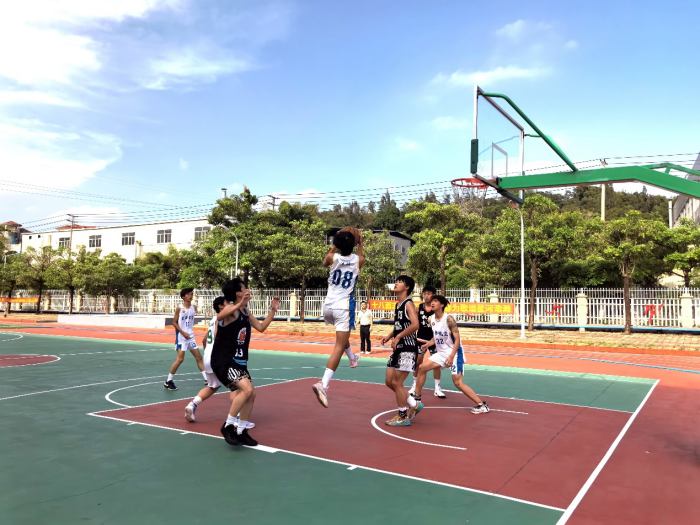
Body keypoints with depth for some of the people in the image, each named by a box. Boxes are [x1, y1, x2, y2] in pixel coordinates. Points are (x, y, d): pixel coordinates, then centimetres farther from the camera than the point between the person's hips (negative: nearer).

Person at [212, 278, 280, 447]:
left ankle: (241, 431, 22)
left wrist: (273, 310, 11)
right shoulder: (230, 308, -16)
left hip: (239, 361, 9)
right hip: (223, 361, -9)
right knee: (247, 389, -23)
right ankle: (228, 426, -8)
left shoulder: (245, 311, 10)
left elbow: (261, 327, 18)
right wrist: (239, 304, -53)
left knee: (250, 394, 9)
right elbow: (219, 316, -40)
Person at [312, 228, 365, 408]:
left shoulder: (333, 257, -3)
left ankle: (352, 357, 49)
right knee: (339, 346, -8)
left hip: (329, 306, 3)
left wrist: (336, 242, 27)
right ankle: (324, 384, -21)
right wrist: (360, 242, 37)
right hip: (344, 307, -3)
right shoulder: (358, 260, -2)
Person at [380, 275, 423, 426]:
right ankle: (414, 405, 25)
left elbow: (415, 325, -27)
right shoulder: (398, 304, 15)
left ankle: (403, 417, 9)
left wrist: (398, 337, -22)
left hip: (408, 348, -10)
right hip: (398, 348, 10)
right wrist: (389, 336, 11)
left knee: (397, 382, -6)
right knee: (389, 381, 11)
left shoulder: (408, 304, -13)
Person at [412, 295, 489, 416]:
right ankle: (417, 397, 18)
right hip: (441, 353, 8)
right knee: (422, 368, 5)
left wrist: (451, 356, -26)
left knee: (457, 382, -11)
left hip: (454, 353, -8)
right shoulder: (432, 319, 2)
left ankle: (482, 405, -3)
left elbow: (457, 339, -20)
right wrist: (427, 344, -2)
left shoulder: (448, 319, -19)